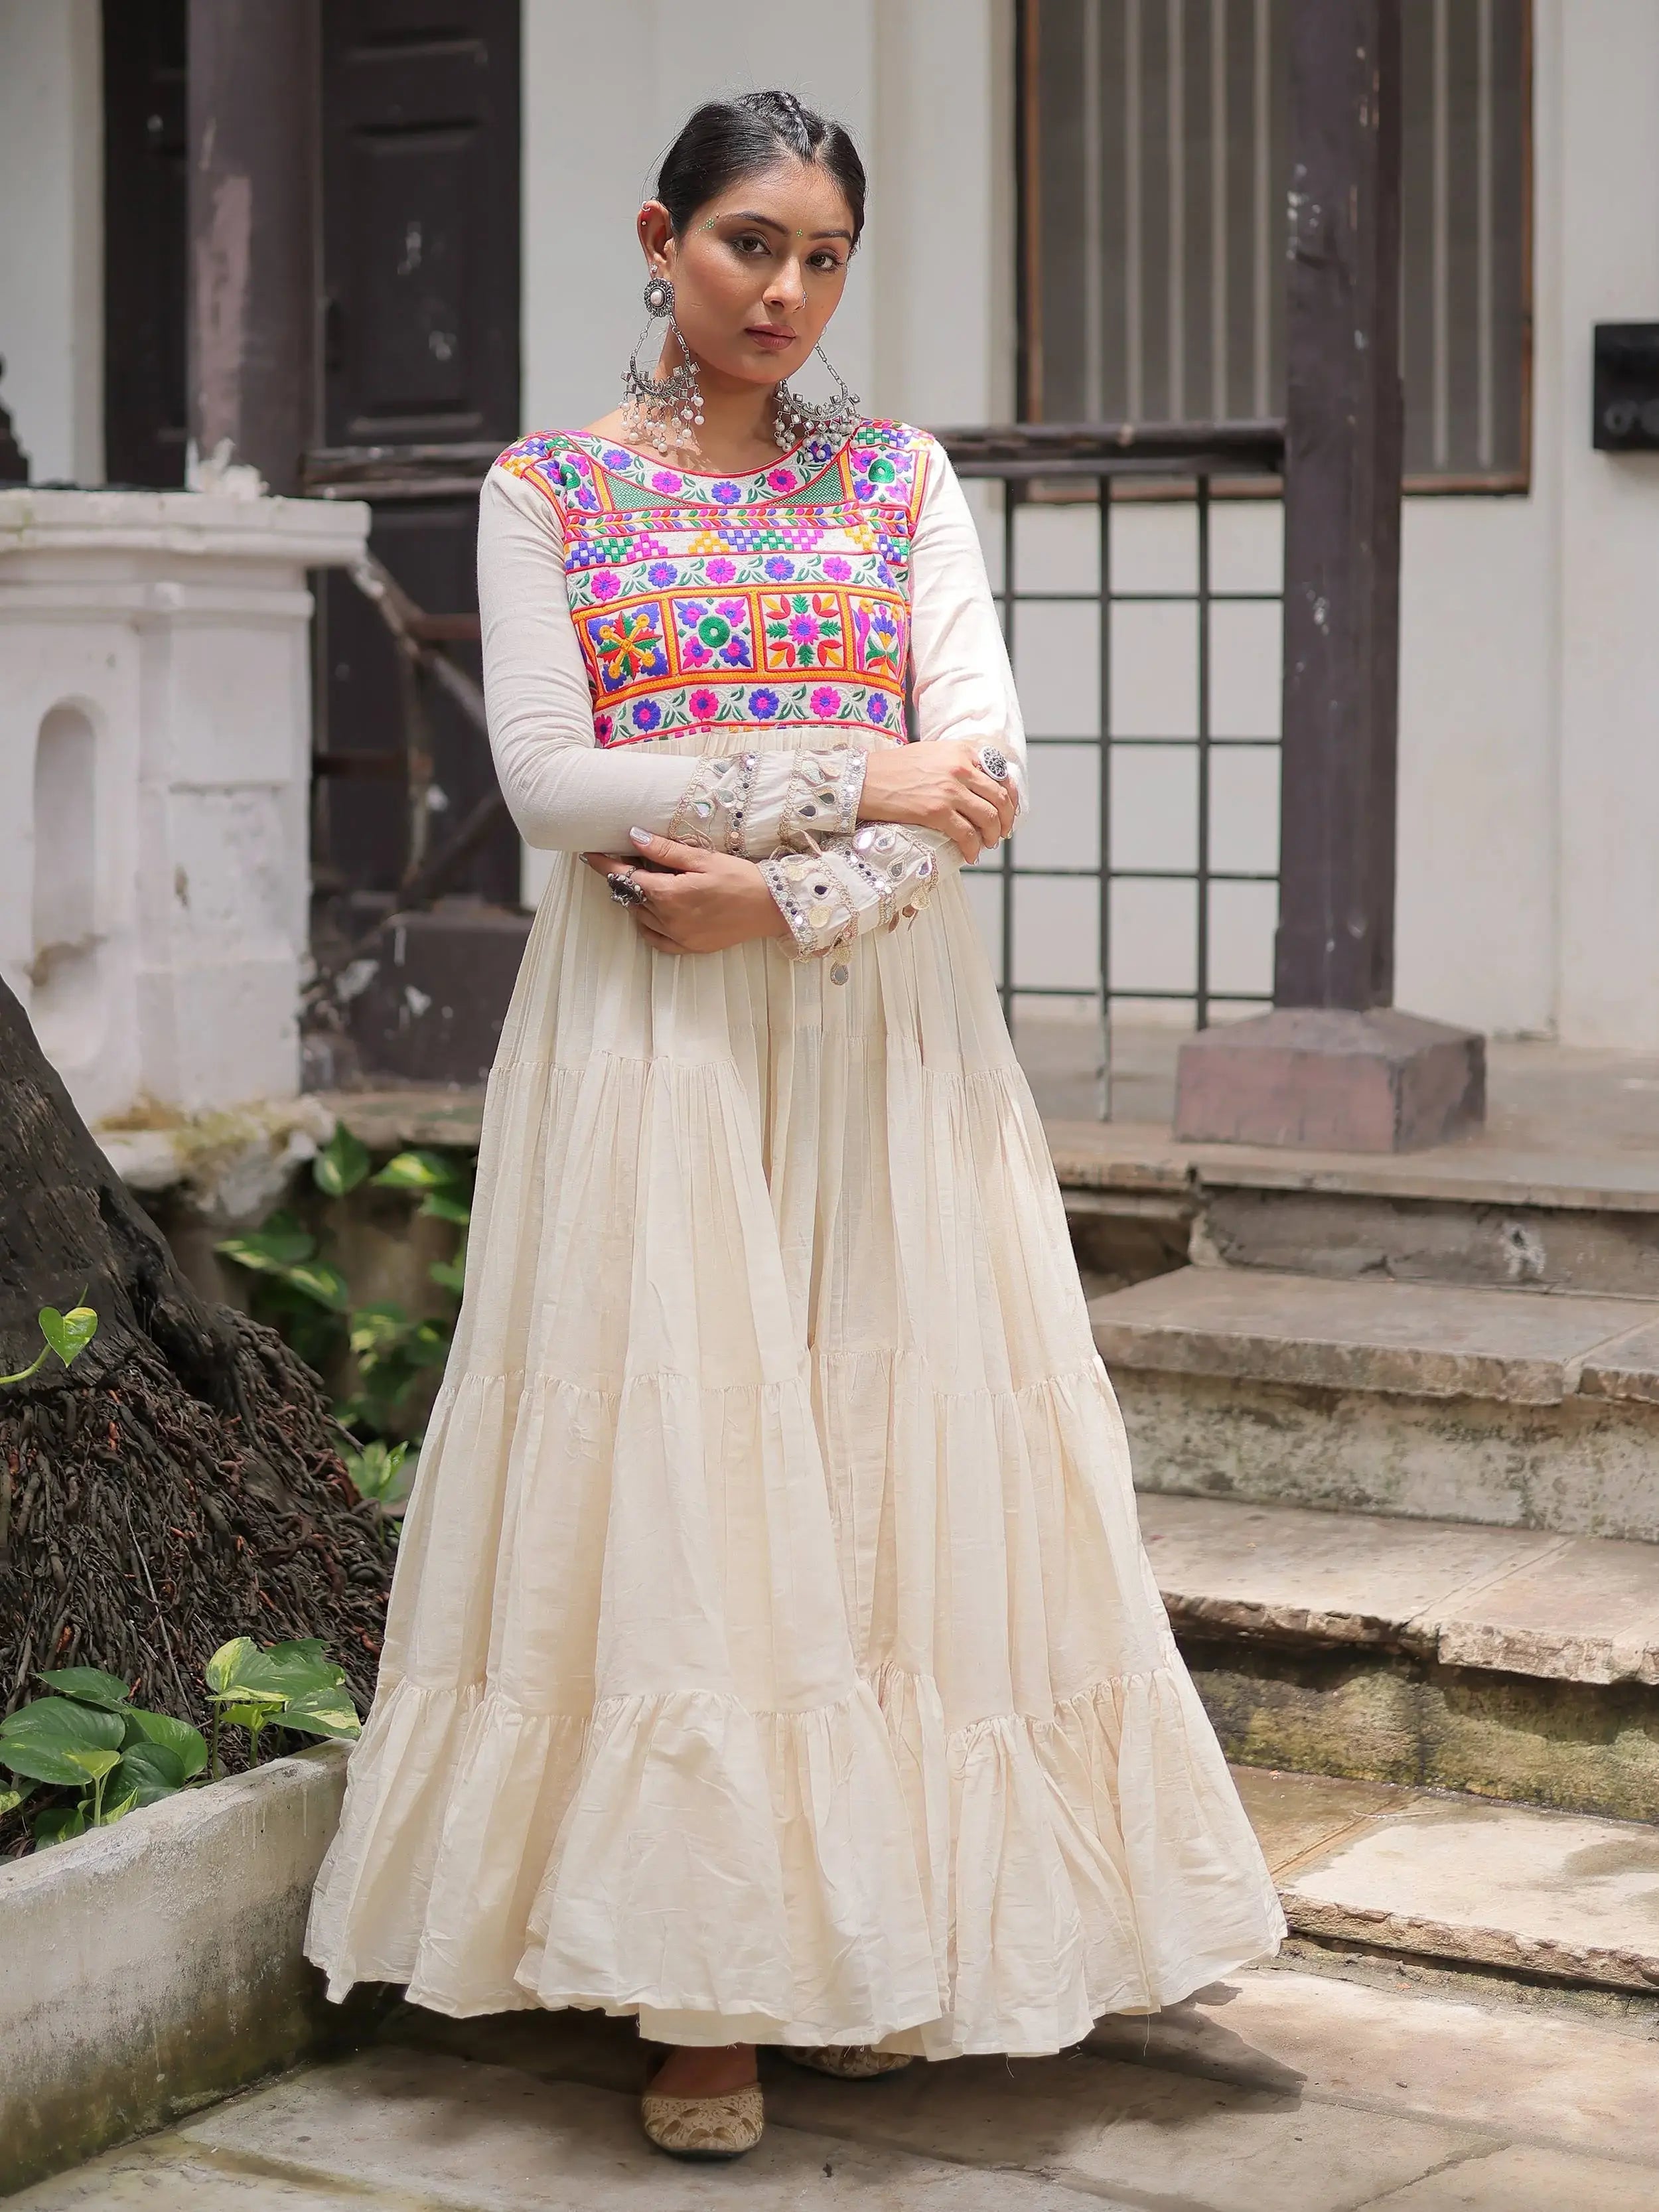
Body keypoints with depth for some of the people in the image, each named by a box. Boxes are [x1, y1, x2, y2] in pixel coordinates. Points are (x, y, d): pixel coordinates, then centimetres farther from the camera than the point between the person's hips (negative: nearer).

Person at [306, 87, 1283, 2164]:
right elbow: (546, 777, -8)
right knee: (670, 1461, -5)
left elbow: (980, 763, -1)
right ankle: (699, 1989, 0)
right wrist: (846, 775, -12)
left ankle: (875, 1938, 12)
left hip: (878, 1028, 2)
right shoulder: (548, 490, 4)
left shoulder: (900, 478, 10)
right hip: (649, 1037, -2)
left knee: (895, 1454, 0)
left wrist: (786, 896, -15)